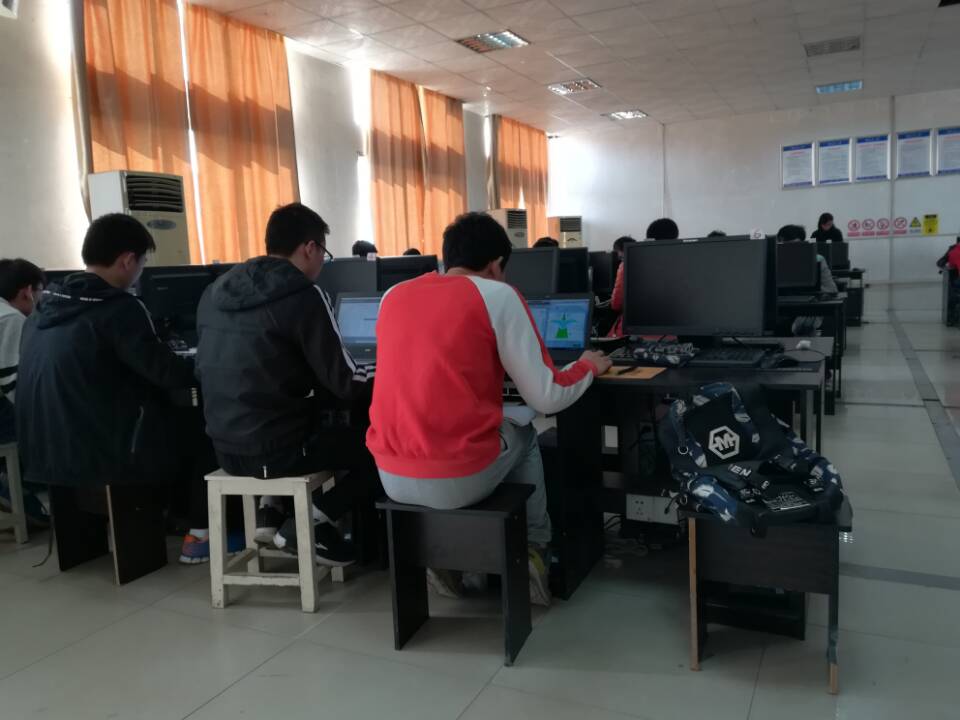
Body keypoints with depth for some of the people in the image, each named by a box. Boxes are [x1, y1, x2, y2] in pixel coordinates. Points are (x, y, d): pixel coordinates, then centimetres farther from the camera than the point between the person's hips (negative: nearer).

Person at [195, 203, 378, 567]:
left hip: (226, 447, 8)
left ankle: (271, 510, 17)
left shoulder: (217, 291, 7)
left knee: (329, 423, 31)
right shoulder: (302, 296, -15)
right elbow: (346, 384, -14)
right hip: (277, 449, -7)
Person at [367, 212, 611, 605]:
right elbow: (546, 399, -4)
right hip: (458, 477, -5)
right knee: (522, 434, 28)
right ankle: (534, 550, 33)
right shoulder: (498, 296, -4)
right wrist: (588, 366, 16)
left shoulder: (394, 296, 11)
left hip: (391, 475, 5)